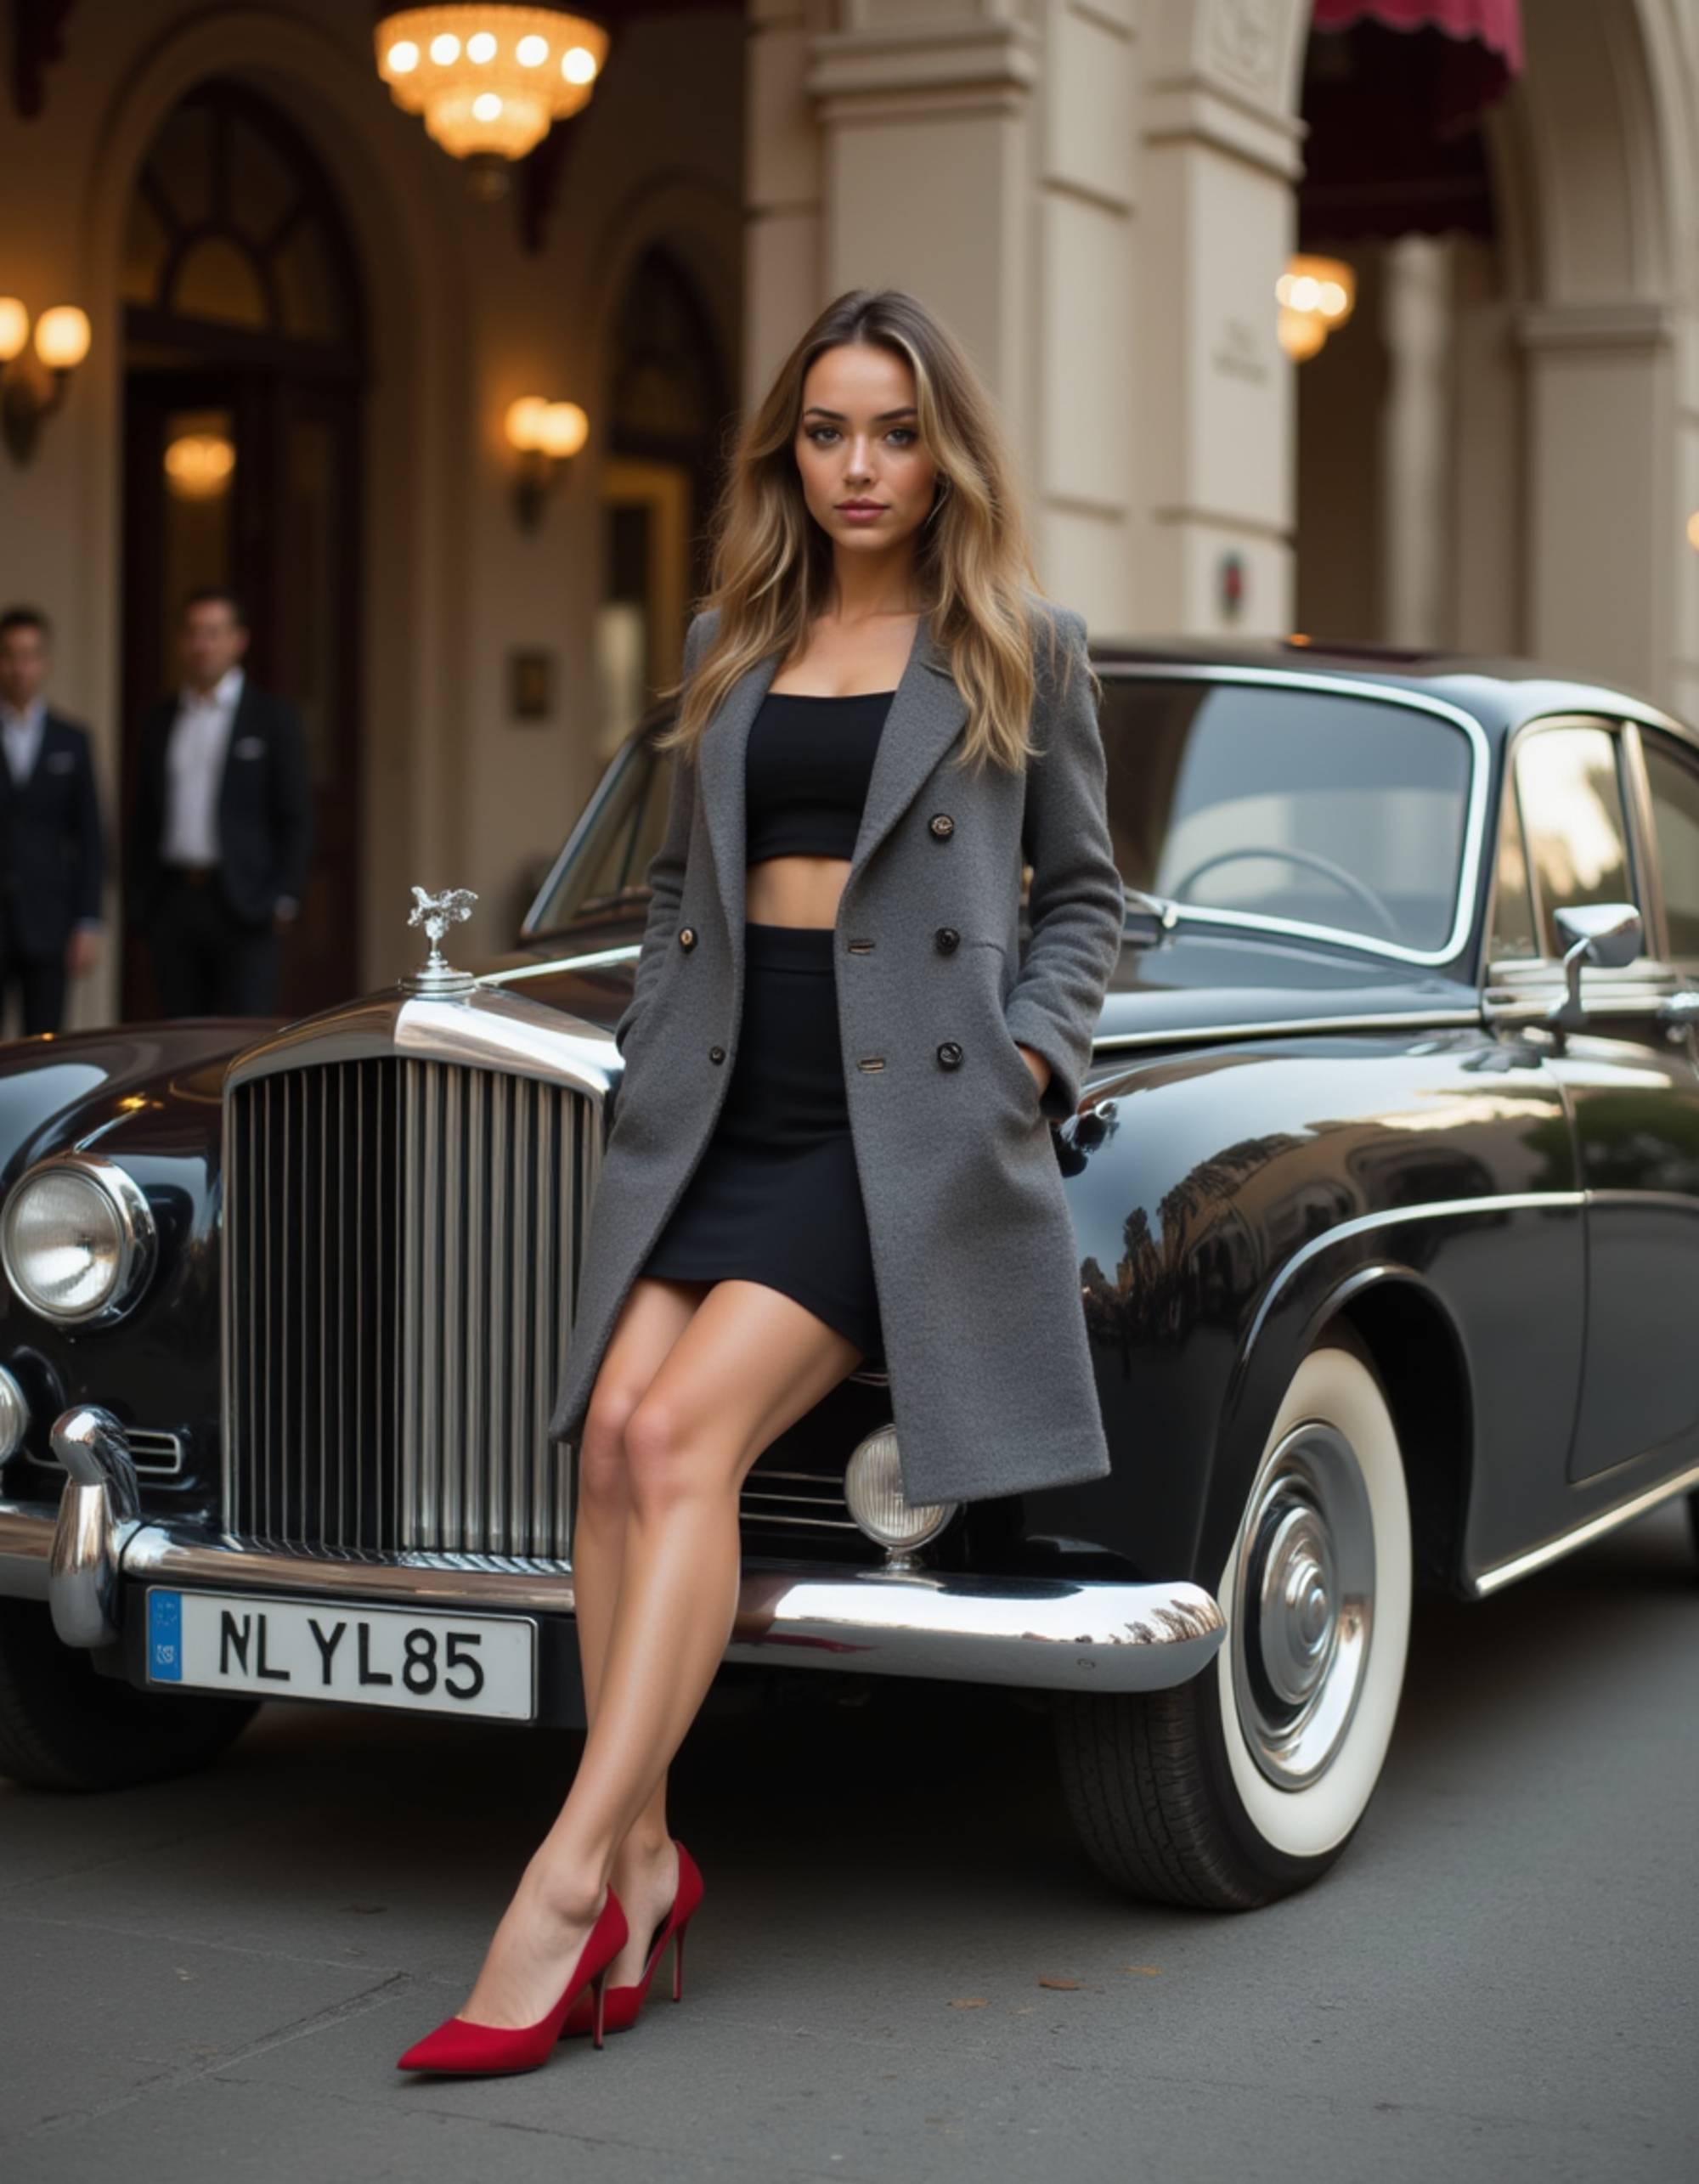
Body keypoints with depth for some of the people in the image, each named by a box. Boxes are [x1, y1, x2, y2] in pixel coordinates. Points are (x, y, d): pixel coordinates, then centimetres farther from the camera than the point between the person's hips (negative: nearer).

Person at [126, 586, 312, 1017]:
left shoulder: (272, 716, 2)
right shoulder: (160, 721, 15)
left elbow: (297, 817, -1)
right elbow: (144, 820, 16)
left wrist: (284, 897, -11)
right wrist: (140, 902, 8)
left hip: (243, 905, -4)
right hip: (172, 904, 4)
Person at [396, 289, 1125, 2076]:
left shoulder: (1024, 648, 6)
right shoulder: (731, 640, 17)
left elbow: (1083, 891, 13)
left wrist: (1034, 1053, -2)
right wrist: (652, 1038, 8)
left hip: (899, 1112, -4)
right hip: (714, 1102, 4)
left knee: (682, 1430, -21)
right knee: (613, 1430, -16)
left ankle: (568, 1878, -21)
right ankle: (644, 1860, -8)